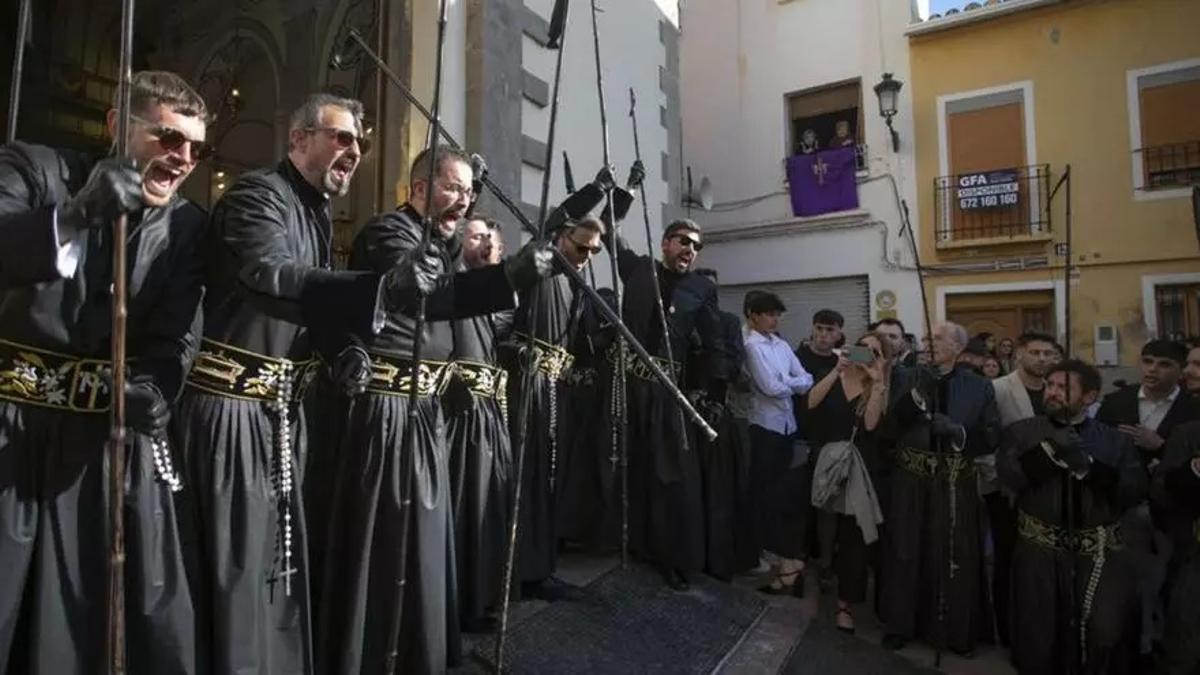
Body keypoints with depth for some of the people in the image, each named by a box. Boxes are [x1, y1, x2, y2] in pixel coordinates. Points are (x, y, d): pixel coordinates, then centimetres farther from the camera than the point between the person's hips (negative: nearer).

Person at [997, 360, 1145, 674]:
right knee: (1039, 638, 9)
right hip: (1039, 553, 0)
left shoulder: (1115, 440, 8)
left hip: (1101, 554, 0)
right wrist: (1052, 448, -19)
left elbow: (1136, 490, -6)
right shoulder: (1022, 432, 4)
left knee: (1107, 635, -8)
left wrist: (1089, 466, -18)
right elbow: (1009, 476, -13)